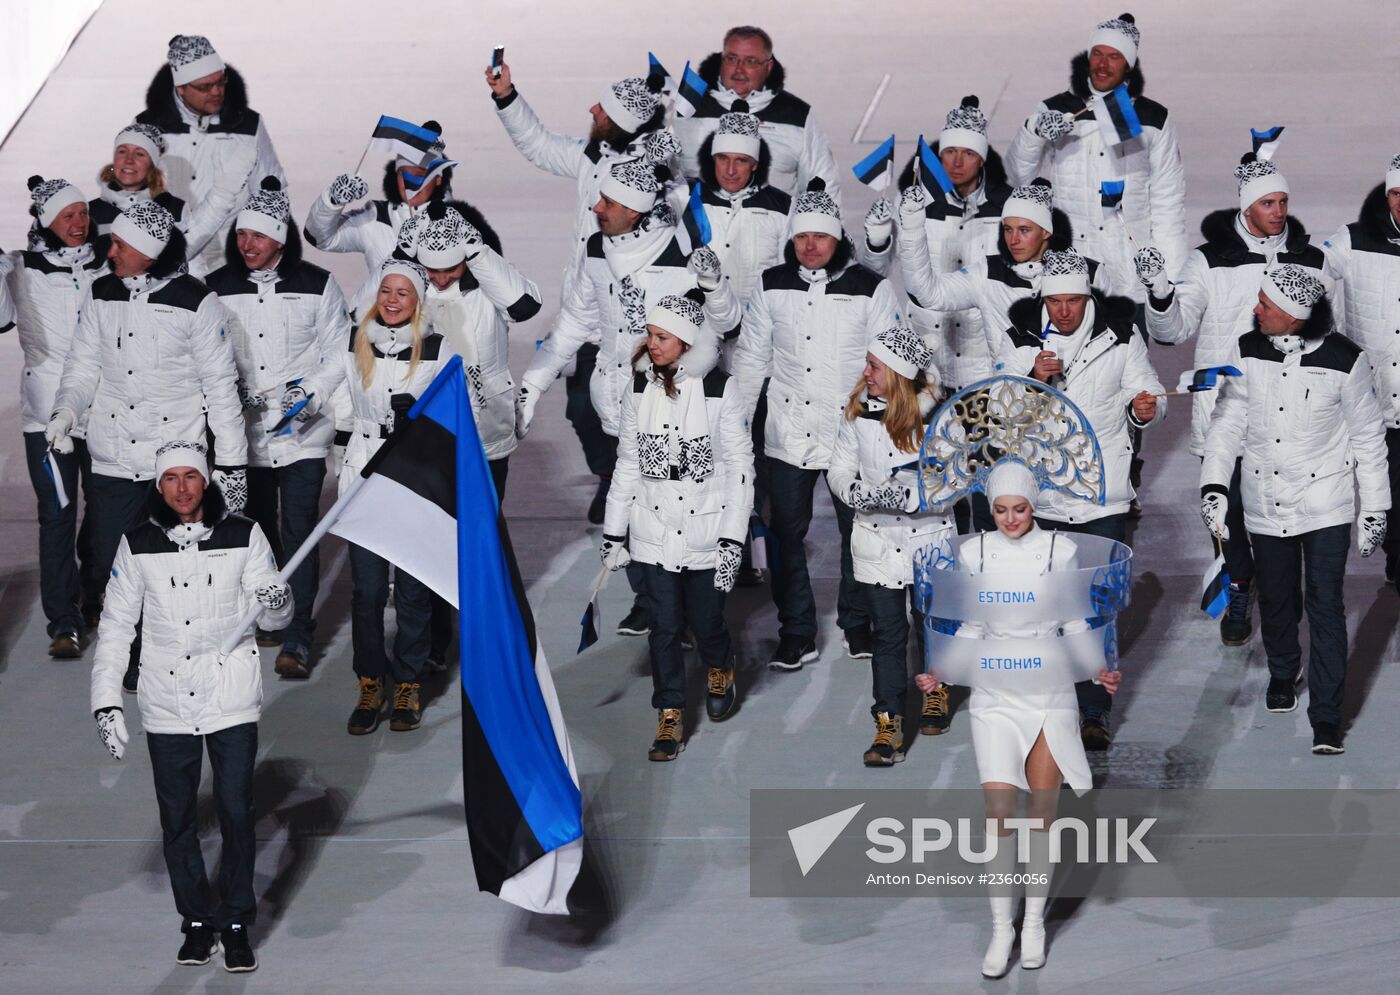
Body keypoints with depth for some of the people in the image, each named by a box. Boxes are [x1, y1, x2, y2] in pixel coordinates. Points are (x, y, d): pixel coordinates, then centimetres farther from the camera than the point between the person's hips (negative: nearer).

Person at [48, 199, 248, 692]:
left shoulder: (195, 302, -7)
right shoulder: (100, 295, 4)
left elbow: (221, 386, -3)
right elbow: (83, 366, 11)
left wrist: (232, 462, -4)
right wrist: (64, 412, -10)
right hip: (113, 461, 4)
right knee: (111, 565, 4)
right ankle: (136, 655, 21)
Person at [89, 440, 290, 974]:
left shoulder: (243, 536, -3)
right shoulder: (137, 546, -1)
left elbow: (273, 616, 2)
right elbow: (115, 625, 5)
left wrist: (277, 604, -23)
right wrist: (106, 701, -2)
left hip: (232, 700, -1)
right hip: (166, 704, 1)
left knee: (236, 813, -2)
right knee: (177, 819, 7)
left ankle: (236, 924, 12)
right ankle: (197, 921, 21)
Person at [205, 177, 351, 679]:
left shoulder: (317, 286, -1)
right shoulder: (217, 289, 4)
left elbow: (338, 356, 3)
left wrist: (310, 394, -12)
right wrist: (234, 393, -11)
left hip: (303, 434, -3)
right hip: (244, 432, 3)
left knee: (298, 531, -8)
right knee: (257, 529, 11)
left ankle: (296, 639, -5)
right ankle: (270, 619, 27)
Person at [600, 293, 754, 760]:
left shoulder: (719, 388, -11)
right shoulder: (639, 385, -1)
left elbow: (740, 467, -7)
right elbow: (627, 462, 6)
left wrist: (733, 539, -11)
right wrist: (614, 532, 7)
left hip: (705, 526, -2)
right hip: (652, 527, 2)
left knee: (706, 620, 7)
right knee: (664, 626, 4)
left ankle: (719, 670, 40)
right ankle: (670, 718, 16)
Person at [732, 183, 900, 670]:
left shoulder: (870, 288, -6)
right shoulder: (772, 286, 2)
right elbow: (752, 357, 10)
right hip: (788, 434, 2)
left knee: (859, 533, 9)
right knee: (787, 534, 6)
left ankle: (857, 625, 25)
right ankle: (796, 634, 15)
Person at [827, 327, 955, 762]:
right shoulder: (858, 412, -5)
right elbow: (840, 472, 1)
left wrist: (906, 497, -28)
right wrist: (859, 493, -20)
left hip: (930, 536, -1)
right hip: (876, 540, 1)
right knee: (886, 632, 0)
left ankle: (937, 693, 42)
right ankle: (888, 725, 3)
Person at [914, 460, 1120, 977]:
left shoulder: (1060, 550, -2)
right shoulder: (975, 552, 1)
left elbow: (1075, 625, 3)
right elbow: (971, 628, 9)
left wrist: (1099, 671, -13)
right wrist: (941, 674, -5)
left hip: (1050, 692, 0)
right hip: (995, 695, 0)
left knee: (1042, 812, 5)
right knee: (1000, 810, -9)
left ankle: (1034, 920, 19)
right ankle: (1001, 927, 1)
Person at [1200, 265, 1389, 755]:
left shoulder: (1344, 360, -13)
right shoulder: (1247, 351, -6)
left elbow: (1368, 437, -2)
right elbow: (1228, 421, 1)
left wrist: (1374, 507, 1)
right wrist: (1214, 485, -9)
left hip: (1325, 500, -3)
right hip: (1265, 502, 3)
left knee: (1325, 605, -8)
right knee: (1275, 598, 15)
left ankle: (1327, 716, -3)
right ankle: (1283, 673, 43)